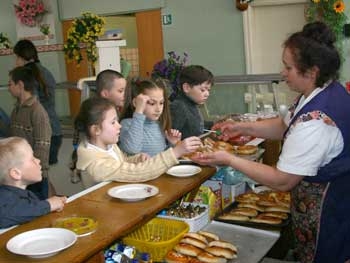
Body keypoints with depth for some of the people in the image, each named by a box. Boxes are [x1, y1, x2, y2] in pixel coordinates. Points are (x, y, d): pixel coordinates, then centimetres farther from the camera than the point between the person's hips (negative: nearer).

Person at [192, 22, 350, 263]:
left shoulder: (314, 122, -32)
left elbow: (282, 181, -25)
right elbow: (286, 126, 11)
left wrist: (230, 160, -20)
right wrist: (244, 127, 0)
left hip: (324, 207, -9)